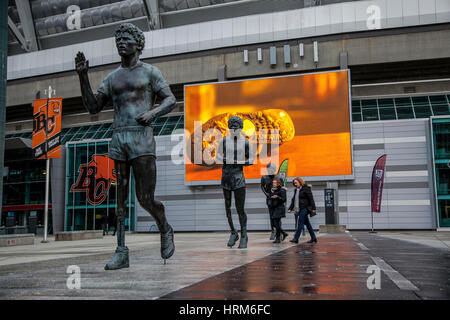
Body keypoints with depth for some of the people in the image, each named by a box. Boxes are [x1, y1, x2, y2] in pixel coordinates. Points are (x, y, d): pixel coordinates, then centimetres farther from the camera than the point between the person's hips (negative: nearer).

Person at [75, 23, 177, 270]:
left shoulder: (150, 72, 8)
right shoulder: (112, 78, 20)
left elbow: (171, 101, 2)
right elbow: (93, 107, 14)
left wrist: (153, 112, -17)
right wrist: (83, 76, 4)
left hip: (142, 138, -5)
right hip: (118, 138, 5)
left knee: (145, 198, -8)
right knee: (120, 197, 2)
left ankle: (165, 230, 21)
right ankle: (121, 252, 5)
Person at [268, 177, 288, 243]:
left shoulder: (281, 190, -6)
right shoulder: (272, 190, 15)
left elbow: (284, 199, -12)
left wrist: (277, 197, -25)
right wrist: (270, 203, 7)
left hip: (279, 208, -8)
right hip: (273, 208, 8)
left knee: (276, 223, -11)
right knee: (274, 224, 8)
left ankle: (278, 238, -3)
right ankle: (284, 234, 25)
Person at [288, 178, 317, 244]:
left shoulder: (306, 189, -7)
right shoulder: (296, 190, 16)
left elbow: (311, 199, -10)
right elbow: (293, 200, 18)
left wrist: (313, 208, -15)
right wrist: (290, 208, 9)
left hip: (305, 208, -8)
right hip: (300, 209, 8)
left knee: (300, 223, -10)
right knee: (307, 223, 10)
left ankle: (296, 238, -9)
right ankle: (313, 238, 16)